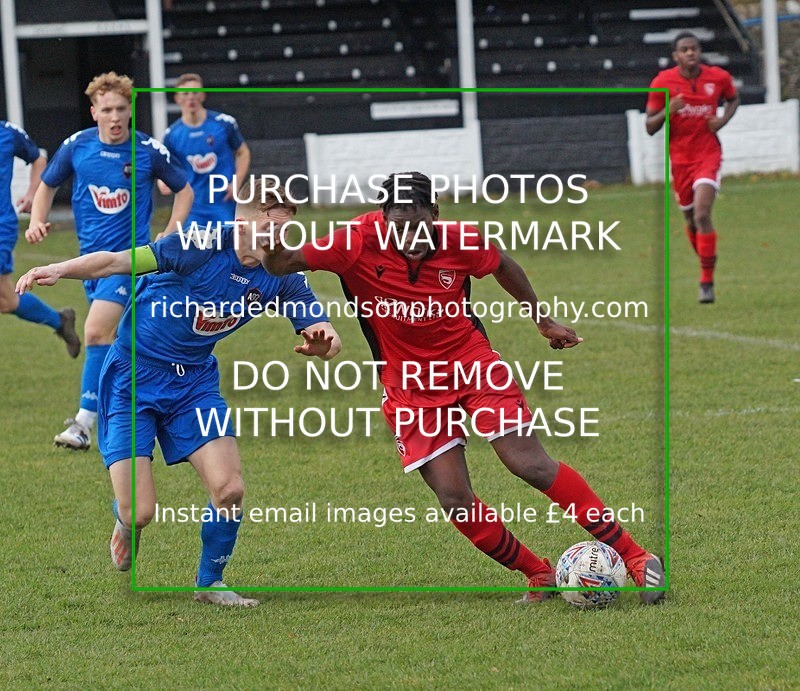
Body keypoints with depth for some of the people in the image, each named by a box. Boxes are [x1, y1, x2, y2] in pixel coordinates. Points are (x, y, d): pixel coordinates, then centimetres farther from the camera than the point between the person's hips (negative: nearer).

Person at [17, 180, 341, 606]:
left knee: (229, 490, -10)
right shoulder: (204, 248, -24)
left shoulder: (281, 278, -8)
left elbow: (324, 338, -7)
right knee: (138, 513, -10)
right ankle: (125, 527, 30)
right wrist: (61, 269, -45)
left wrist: (321, 339, -33)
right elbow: (118, 261, -28)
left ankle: (210, 583, 16)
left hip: (194, 380, 5)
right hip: (132, 381, -5)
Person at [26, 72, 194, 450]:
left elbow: (184, 190, 6)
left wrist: (169, 236, -4)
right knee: (108, 334, 14)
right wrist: (37, 220, -5)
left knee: (96, 331, -18)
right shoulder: (76, 146, -3)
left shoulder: (149, 151, -9)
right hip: (91, 254, 5)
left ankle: (84, 424, -18)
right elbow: (47, 185, 13)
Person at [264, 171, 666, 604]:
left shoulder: (460, 243, -14)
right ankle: (539, 575, 12)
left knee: (531, 465, -11)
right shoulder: (360, 243, -19)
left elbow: (503, 267, 8)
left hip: (471, 363, -1)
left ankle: (632, 555, -4)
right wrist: (276, 256, -46)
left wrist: (543, 322, 18)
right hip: (410, 387, 1)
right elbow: (289, 263, -21)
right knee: (455, 500, -7)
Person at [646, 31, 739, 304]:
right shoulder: (663, 82, -6)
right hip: (679, 157, 2)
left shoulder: (719, 77, -4)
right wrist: (667, 111, -22)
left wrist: (723, 120, -1)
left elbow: (733, 98, 19)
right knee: (691, 219, 12)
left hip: (708, 155, -2)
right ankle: (707, 262, 40)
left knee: (702, 214, -19)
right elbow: (650, 127, -2)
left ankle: (707, 281, -15)